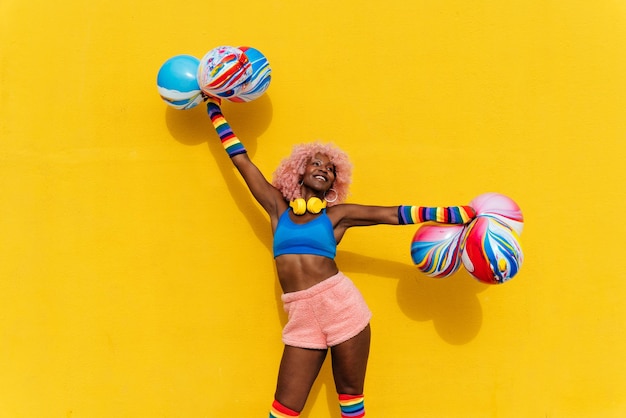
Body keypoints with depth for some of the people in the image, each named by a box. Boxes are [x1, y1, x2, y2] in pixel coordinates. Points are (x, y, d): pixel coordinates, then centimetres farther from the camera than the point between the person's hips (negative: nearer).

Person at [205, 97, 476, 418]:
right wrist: (214, 109, 19)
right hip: (301, 316, 1)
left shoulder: (338, 213, 8)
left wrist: (462, 213, 3)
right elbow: (241, 159, 15)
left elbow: (396, 214, 5)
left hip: (341, 304, -1)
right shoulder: (277, 207, 12)